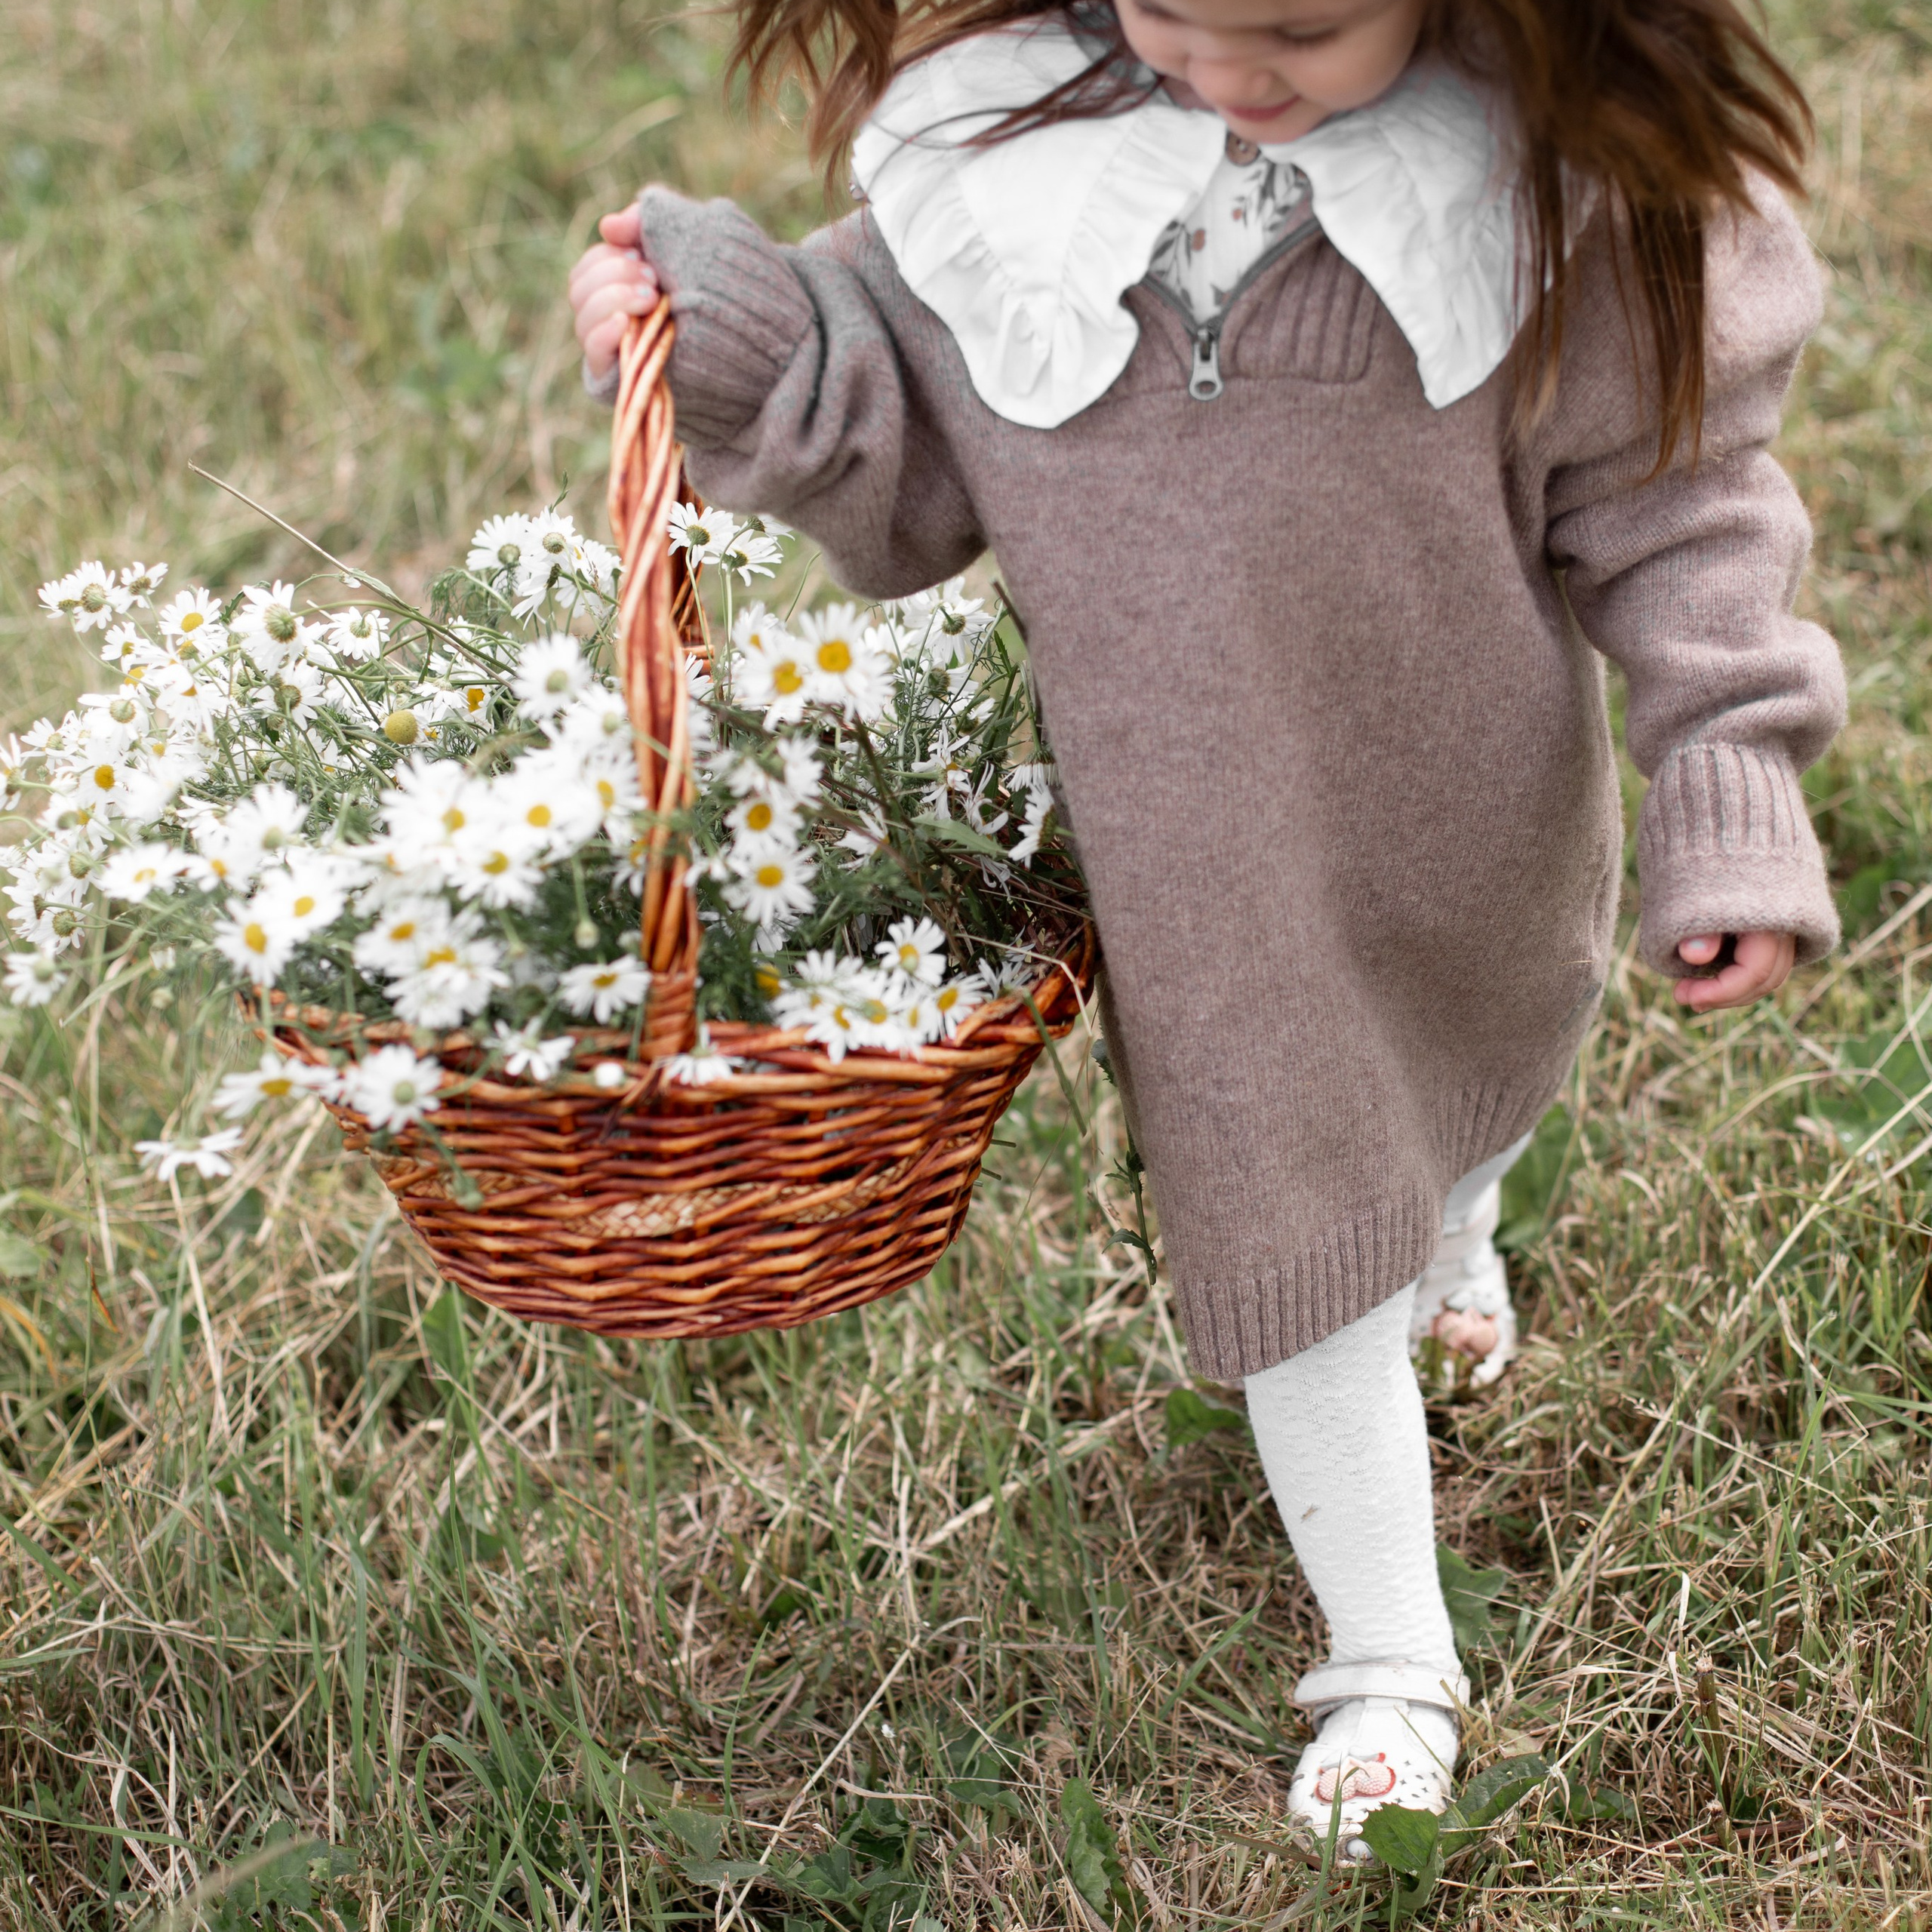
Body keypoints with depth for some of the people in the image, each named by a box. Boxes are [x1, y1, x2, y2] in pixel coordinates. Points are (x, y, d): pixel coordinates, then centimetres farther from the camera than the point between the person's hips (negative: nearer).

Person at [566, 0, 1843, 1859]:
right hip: (1198, 858, 0)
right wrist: (727, 356, -21)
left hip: (1476, 821, 1)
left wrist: (1732, 799, -12)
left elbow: (1671, 487, -11)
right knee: (1305, 1269, 13)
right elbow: (915, 485, -5)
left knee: (1470, 1077, 33)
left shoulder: (1575, 175, -23)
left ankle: (1453, 1237, 72)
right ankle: (1389, 1675, 38)